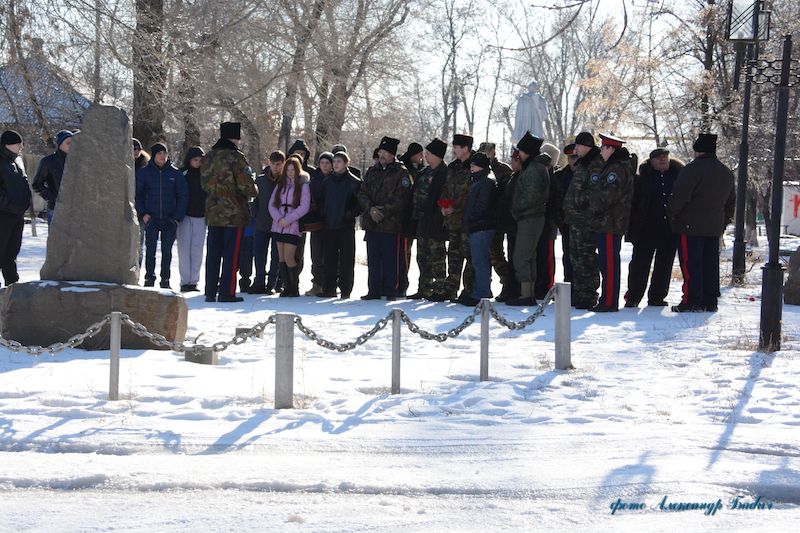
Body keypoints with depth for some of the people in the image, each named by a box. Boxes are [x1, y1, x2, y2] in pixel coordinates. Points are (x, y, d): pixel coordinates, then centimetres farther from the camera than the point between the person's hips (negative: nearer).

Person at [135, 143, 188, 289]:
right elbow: (137, 194, 8)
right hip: (151, 219, 0)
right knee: (150, 250, -4)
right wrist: (143, 213, -3)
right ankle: (149, 278, 4)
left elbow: (183, 196, 5)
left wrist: (178, 217, -2)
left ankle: (165, 279, 9)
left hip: (170, 220, 0)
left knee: (167, 251, 2)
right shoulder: (144, 172, 2)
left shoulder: (176, 173, 3)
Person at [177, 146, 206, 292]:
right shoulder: (182, 174, 0)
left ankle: (194, 281, 4)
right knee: (184, 248, -3)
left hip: (200, 217, 2)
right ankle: (185, 281, -2)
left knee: (197, 249, 1)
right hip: (185, 216, -2)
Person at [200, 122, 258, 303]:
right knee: (231, 254, -1)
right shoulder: (236, 158, -14)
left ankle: (210, 292, 12)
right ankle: (226, 293, -1)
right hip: (234, 213, -6)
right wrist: (254, 190, 4)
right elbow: (247, 187, -16)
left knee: (213, 253, 11)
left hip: (213, 212, 6)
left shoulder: (208, 158, 8)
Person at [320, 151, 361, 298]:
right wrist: (324, 215, 7)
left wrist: (351, 215, -13)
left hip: (346, 226, -4)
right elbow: (322, 201, 20)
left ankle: (345, 290, 2)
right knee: (330, 259, 5)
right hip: (329, 226, 4)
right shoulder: (327, 181, 13)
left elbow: (360, 203, -3)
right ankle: (329, 289, 9)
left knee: (347, 259, -2)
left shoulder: (354, 182, -2)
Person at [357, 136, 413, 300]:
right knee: (373, 259, 9)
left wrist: (384, 211, -15)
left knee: (391, 260, -5)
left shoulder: (401, 173, -2)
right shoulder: (372, 171, 15)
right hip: (372, 224, 5)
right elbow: (362, 194, 10)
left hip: (391, 223, -5)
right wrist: (370, 208, -8)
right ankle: (374, 290, 15)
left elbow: (402, 199, -9)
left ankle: (391, 291, 2)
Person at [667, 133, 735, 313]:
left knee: (691, 264, -4)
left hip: (691, 225, -7)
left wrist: (671, 213, -4)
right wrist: (724, 221, 27)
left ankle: (692, 301, -7)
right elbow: (730, 201, 22)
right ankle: (710, 301, 13)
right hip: (715, 227, 7)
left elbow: (680, 195, -17)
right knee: (710, 264, 11)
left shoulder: (693, 168, -13)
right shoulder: (727, 173, 15)